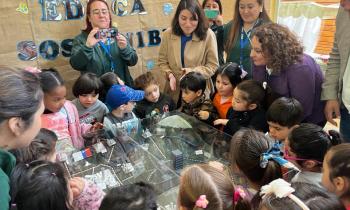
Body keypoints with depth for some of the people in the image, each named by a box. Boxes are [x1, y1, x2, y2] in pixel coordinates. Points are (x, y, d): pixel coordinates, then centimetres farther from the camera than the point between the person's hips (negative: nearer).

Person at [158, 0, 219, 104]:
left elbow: (213, 66, -9)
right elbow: (162, 61, 4)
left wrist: (192, 72, -22)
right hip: (174, 90, 2)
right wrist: (170, 75, -14)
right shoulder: (168, 34, -6)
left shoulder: (208, 35, -13)